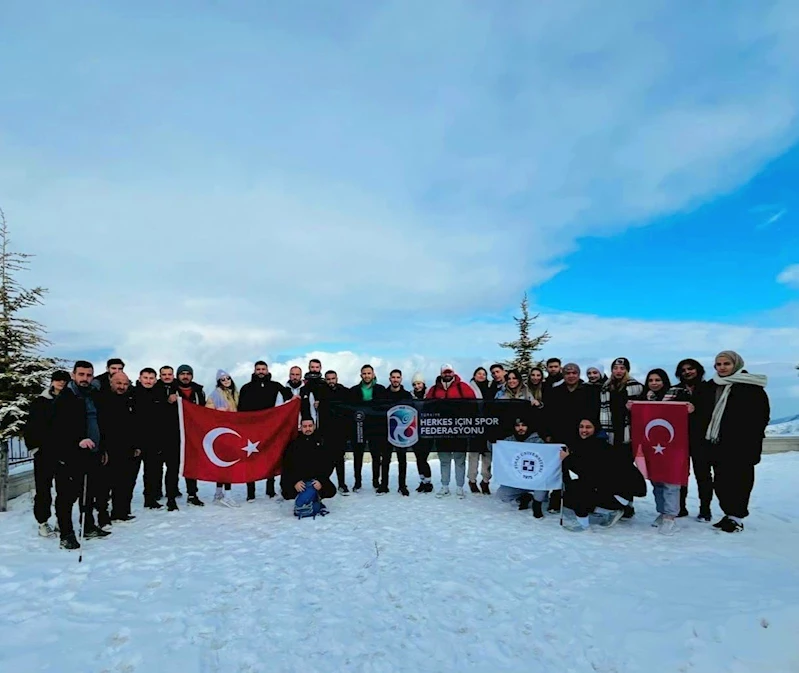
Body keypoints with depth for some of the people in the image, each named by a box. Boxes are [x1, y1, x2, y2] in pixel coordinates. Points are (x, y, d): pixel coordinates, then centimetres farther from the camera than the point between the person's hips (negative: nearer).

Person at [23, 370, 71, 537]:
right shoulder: (40, 402, 1)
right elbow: (30, 427, 0)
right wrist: (33, 446, -7)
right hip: (44, 453, -2)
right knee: (44, 488, 4)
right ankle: (43, 522, 14)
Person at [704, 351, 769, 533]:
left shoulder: (751, 385, -6)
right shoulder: (712, 385, 11)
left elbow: (762, 414, -8)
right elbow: (706, 412, 15)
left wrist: (753, 438, -13)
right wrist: (708, 437, 7)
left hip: (741, 444, -6)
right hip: (717, 442, 6)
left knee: (739, 479, 0)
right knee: (720, 480, 9)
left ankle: (737, 518, 9)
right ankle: (729, 513, 21)